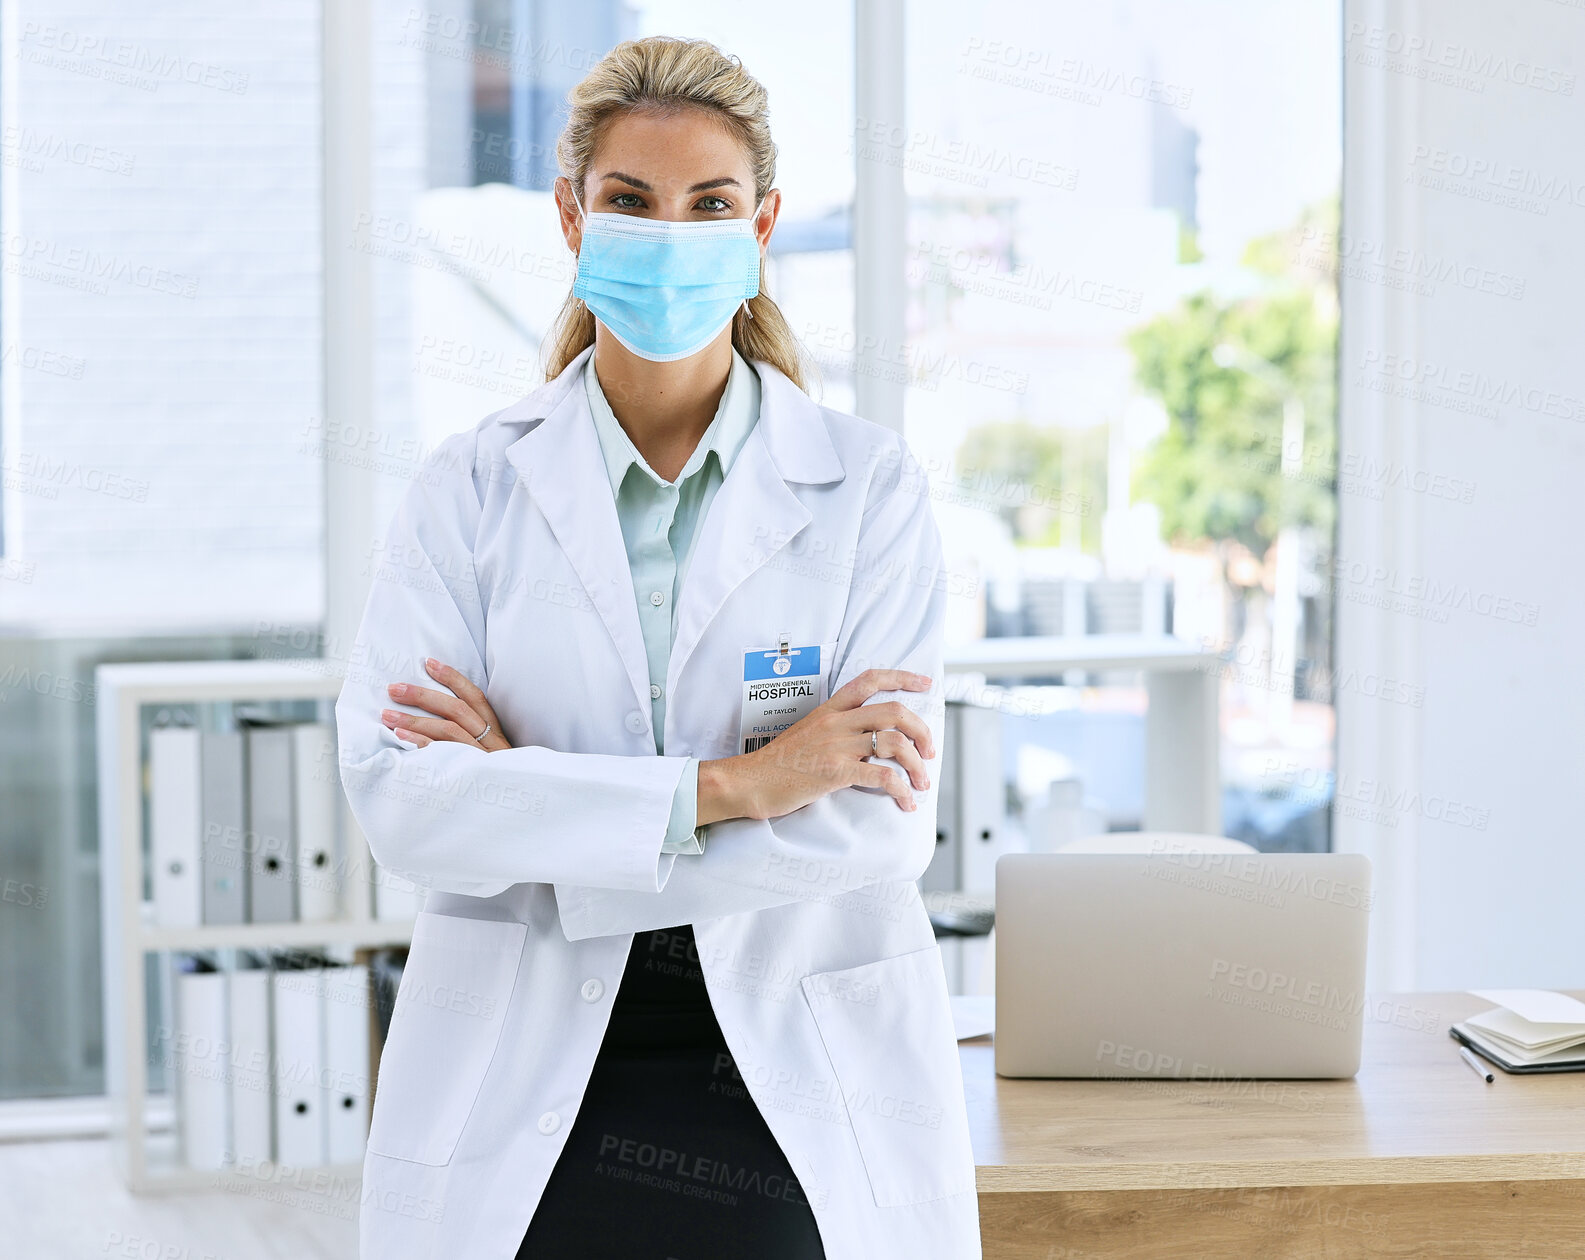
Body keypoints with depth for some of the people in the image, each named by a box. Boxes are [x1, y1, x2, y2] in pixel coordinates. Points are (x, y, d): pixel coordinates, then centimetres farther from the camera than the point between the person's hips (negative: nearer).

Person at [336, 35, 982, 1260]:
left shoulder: (867, 481, -1)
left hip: (802, 1097, 0)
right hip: (526, 1090, 1)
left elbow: (880, 819, -11)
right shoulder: (472, 485, 1)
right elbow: (397, 791, -12)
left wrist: (530, 799, -13)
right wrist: (735, 785, -18)